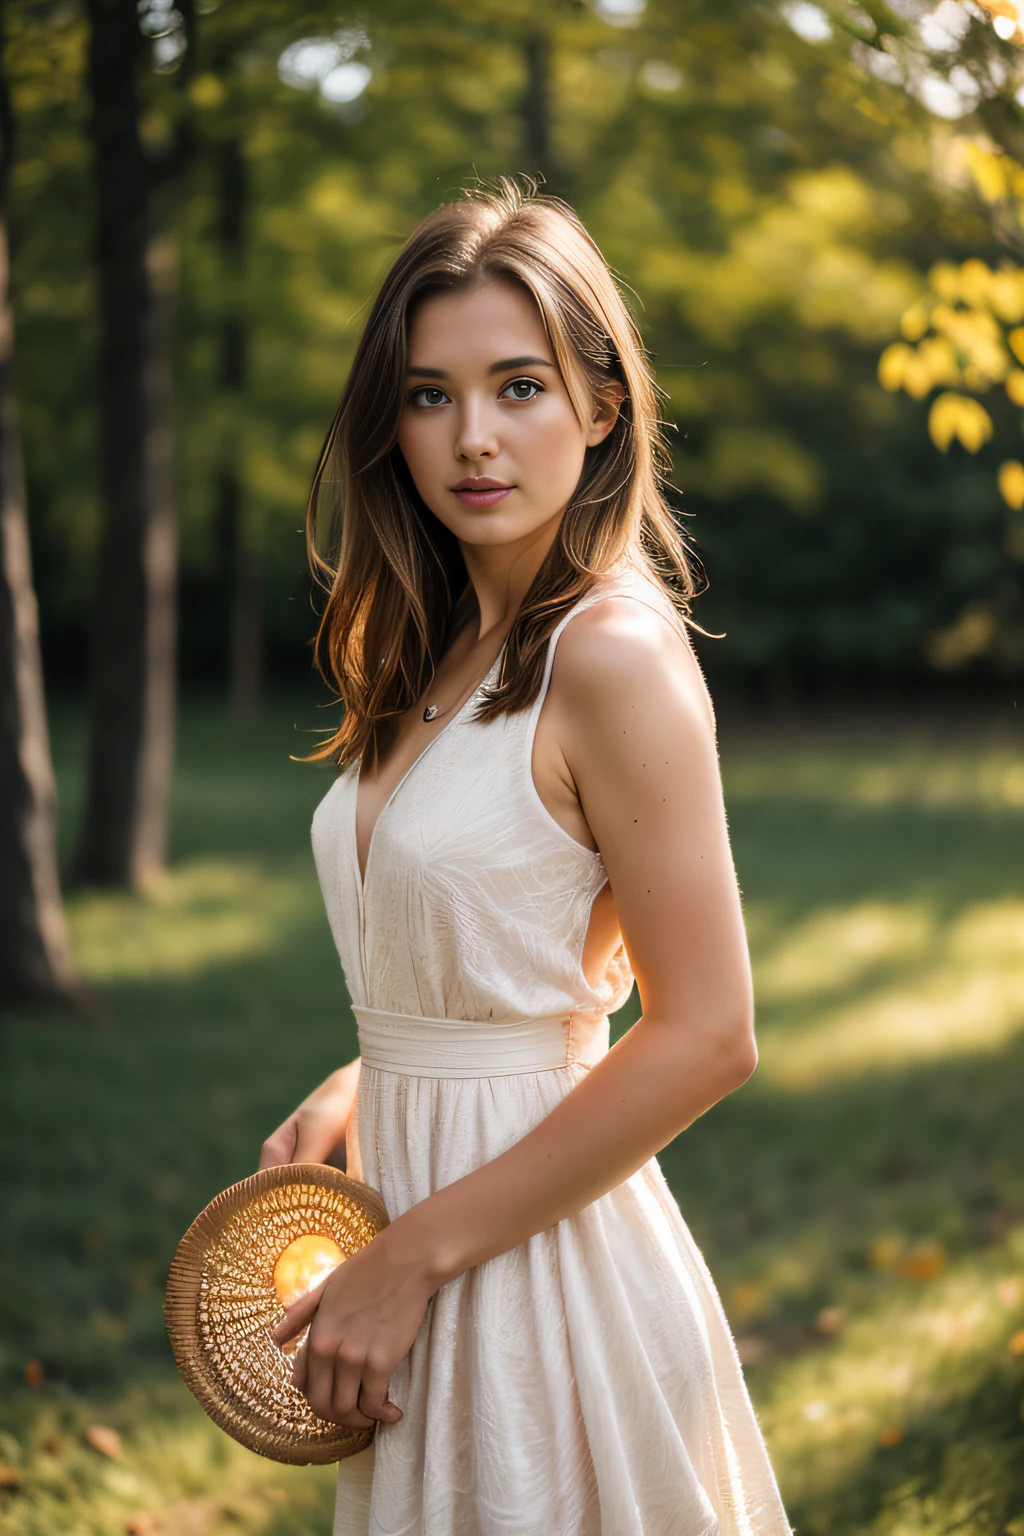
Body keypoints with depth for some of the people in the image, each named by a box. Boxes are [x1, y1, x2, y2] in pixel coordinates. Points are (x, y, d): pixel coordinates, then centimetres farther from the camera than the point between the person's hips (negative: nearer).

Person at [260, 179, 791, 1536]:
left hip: (538, 1257, -8)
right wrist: (359, 1090, 0)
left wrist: (413, 1259, -17)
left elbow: (704, 1040, -21)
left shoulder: (613, 652, -19)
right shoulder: (443, 653, 7)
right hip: (425, 1187, 8)